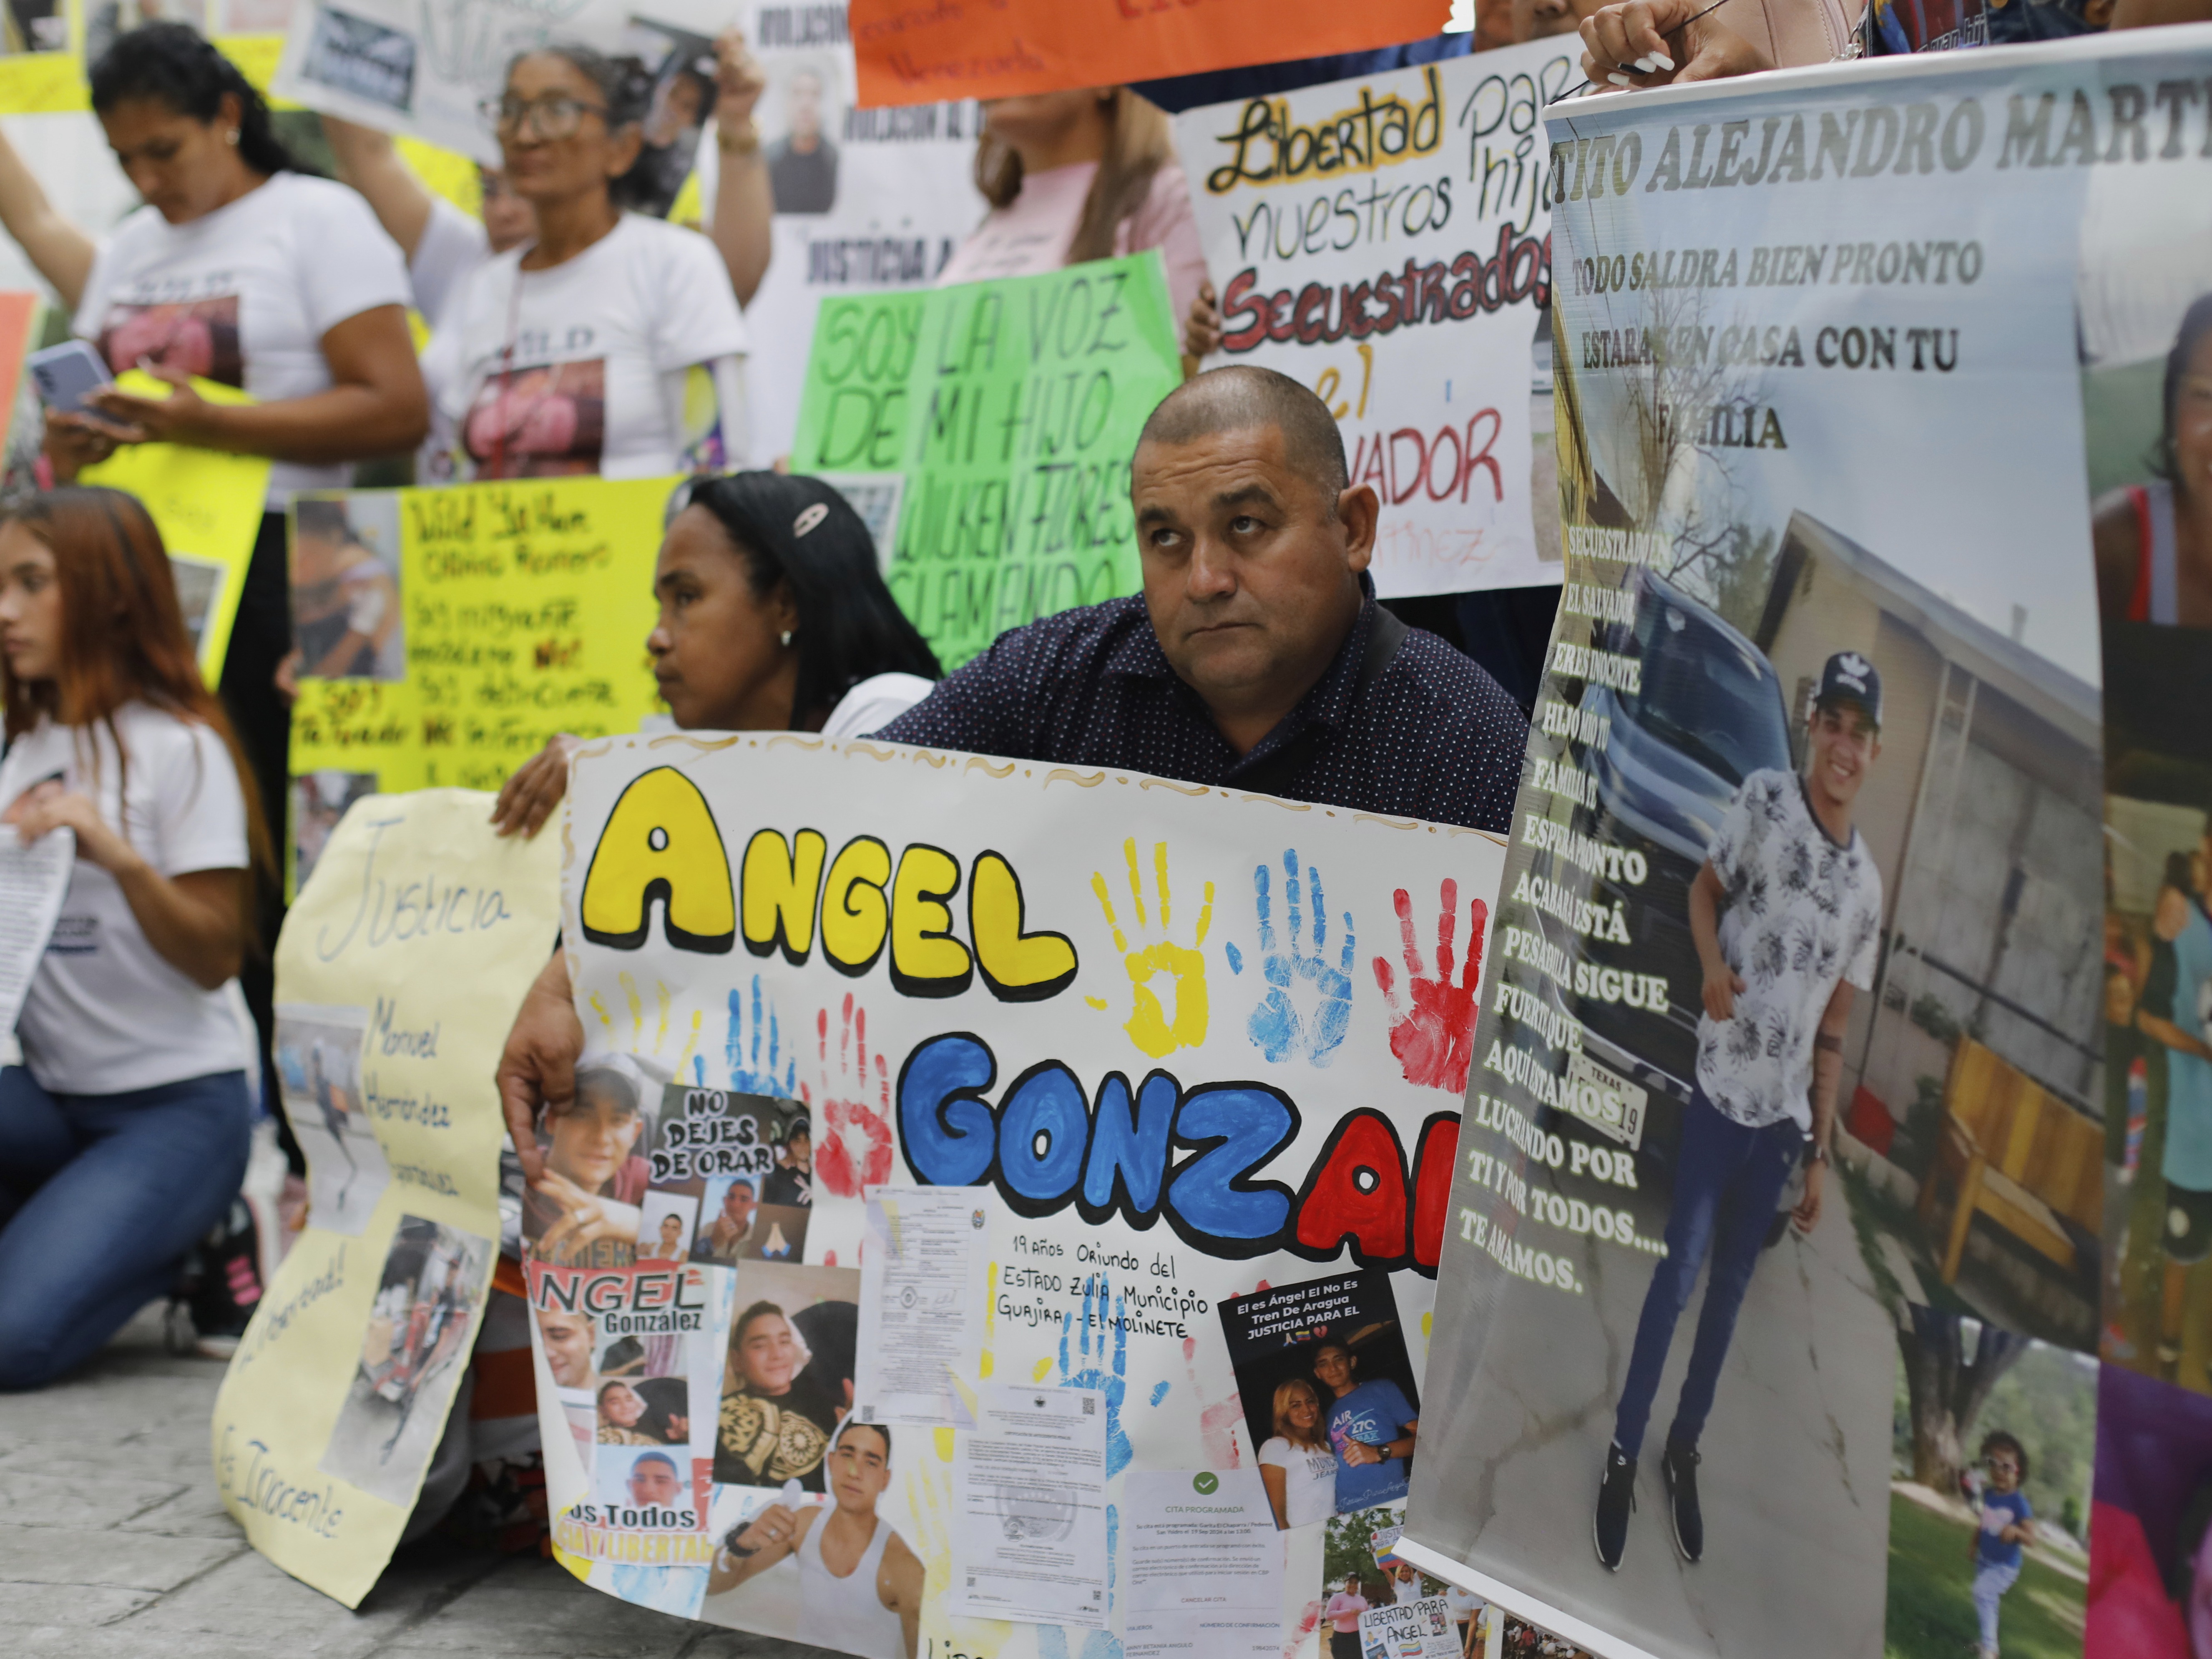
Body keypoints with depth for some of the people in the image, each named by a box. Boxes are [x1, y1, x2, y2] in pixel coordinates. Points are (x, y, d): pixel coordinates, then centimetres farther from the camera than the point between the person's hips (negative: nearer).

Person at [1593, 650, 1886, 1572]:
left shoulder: (1866, 884, 2)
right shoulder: (1762, 802, -10)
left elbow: (1831, 1035, 8)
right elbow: (1706, 890, 2)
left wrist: (1820, 1154, 9)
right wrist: (1712, 966, -20)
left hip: (1784, 1114, 4)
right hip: (1719, 1091, -4)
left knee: (1730, 1288, 14)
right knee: (1678, 1272, -2)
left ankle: (1684, 1451, 29)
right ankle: (1623, 1454, 11)